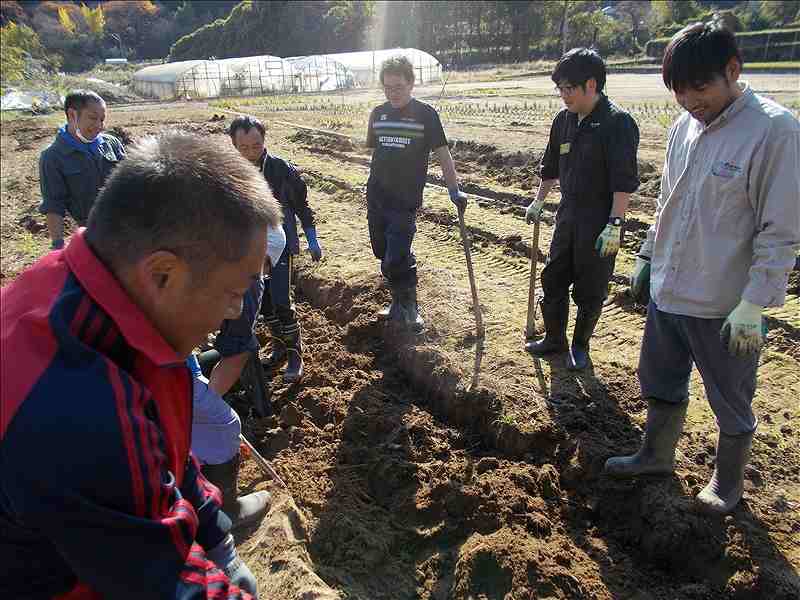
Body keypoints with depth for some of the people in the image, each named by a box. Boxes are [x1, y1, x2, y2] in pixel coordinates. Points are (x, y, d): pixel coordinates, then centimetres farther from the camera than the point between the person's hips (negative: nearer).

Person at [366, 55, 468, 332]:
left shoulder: (426, 114, -5)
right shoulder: (377, 113, 8)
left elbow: (442, 153, -4)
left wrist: (455, 190, -9)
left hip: (405, 202, -5)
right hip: (375, 197, 6)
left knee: (397, 260, -10)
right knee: (383, 255, 13)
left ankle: (409, 308, 11)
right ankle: (398, 302, 33)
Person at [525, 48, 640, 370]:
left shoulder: (617, 122, -14)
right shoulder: (564, 120, 7)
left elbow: (624, 180, -18)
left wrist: (614, 223, -23)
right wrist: (538, 201, 25)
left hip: (600, 223, -7)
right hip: (568, 216, 7)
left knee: (590, 290, 6)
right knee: (553, 280, 13)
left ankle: (580, 346, 25)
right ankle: (554, 339, 31)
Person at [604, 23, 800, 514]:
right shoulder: (683, 127, 4)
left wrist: (753, 305, -19)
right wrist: (648, 258, 16)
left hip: (725, 306, -6)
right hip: (668, 292, 7)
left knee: (731, 404, 14)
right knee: (661, 384, 22)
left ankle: (729, 480, 38)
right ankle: (657, 456, 44)